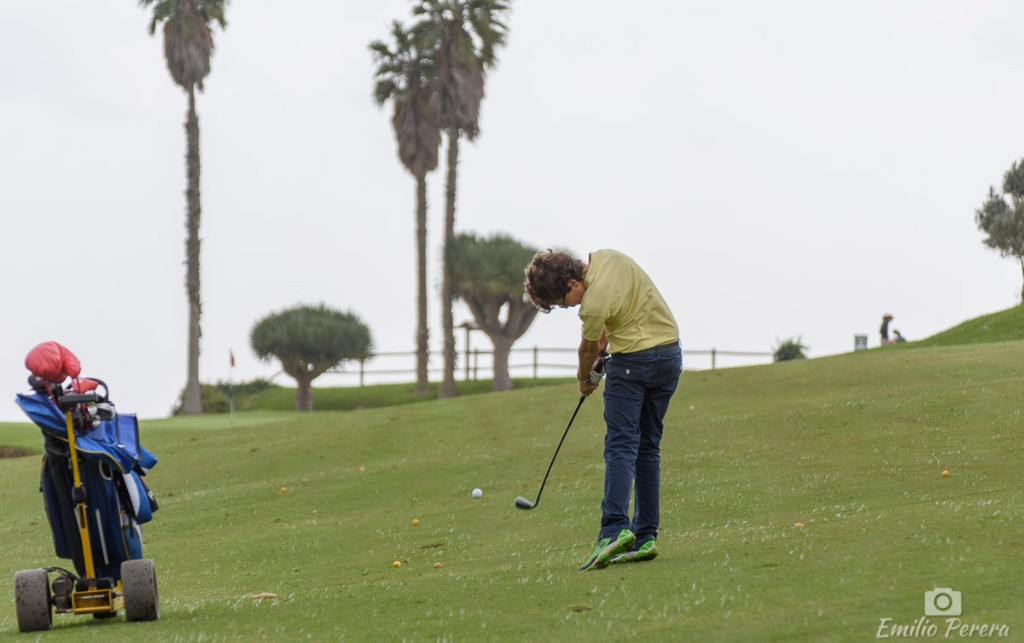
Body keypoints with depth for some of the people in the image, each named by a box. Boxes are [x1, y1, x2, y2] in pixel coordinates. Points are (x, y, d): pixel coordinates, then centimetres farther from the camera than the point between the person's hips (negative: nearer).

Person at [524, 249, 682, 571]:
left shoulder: (594, 305, -23)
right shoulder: (606, 257, -1)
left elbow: (589, 350, -2)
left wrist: (585, 378, 16)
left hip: (633, 361, -9)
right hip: (670, 354, 9)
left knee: (621, 447, -11)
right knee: (648, 448, 9)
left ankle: (614, 528, -26)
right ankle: (645, 536, 7)